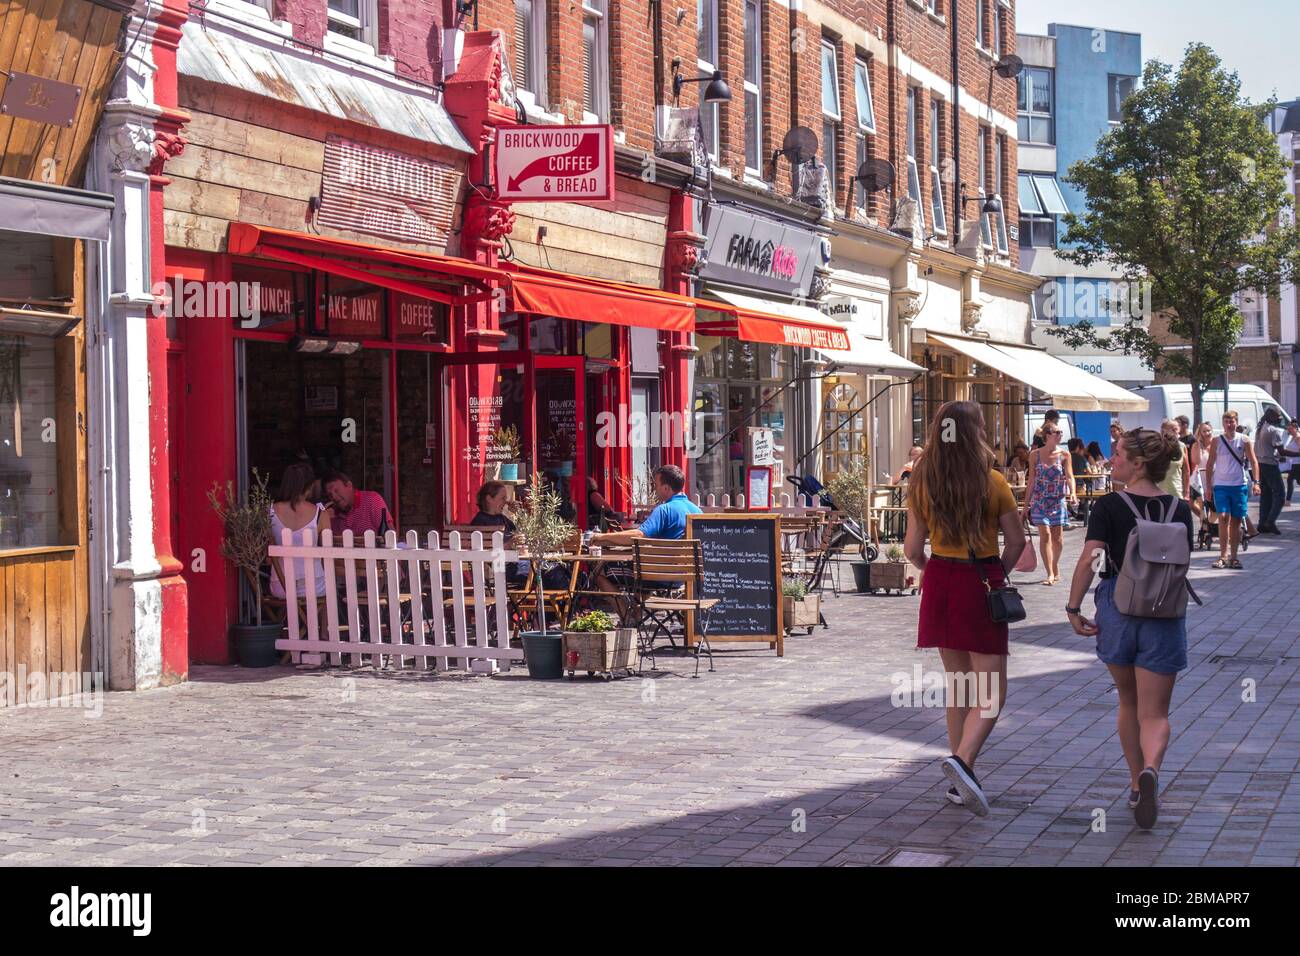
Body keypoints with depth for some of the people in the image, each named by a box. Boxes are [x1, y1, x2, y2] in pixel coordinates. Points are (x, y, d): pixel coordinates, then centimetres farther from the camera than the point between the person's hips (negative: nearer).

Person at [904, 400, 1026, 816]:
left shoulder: (923, 483, -1)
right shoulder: (993, 482, -8)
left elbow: (913, 549, 0)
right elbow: (1016, 541, -3)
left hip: (939, 583, 4)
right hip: (982, 584, -4)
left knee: (958, 685, 16)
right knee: (991, 692, 1)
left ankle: (960, 780, 19)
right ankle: (962, 759, -24)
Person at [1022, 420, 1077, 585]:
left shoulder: (1064, 455, 0)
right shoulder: (1035, 455, 0)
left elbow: (1069, 476, -8)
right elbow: (1032, 481, 5)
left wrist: (1073, 493, -27)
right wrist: (1026, 505, 5)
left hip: (1058, 500, 1)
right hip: (1039, 500, -1)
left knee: (1057, 537, 6)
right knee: (1045, 534, -11)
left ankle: (1056, 569, 26)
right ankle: (1050, 573, -11)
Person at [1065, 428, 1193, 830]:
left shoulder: (1109, 507, -8)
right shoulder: (1180, 510, 1)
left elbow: (1089, 559, -16)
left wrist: (1073, 608, -9)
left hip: (1117, 610, 0)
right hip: (1164, 614, 1)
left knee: (1128, 703, 20)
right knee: (1154, 712, 3)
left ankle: (1137, 785, 28)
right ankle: (1150, 770, -26)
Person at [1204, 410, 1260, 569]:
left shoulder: (1244, 441, 2)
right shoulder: (1216, 442, 2)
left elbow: (1253, 462, 3)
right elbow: (1210, 465, 7)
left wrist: (1256, 482, -9)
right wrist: (1209, 487, 4)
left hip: (1239, 485, 1)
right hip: (1220, 485, -1)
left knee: (1236, 521, 5)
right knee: (1223, 517, -14)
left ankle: (1233, 556, 13)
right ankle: (1223, 556, -11)